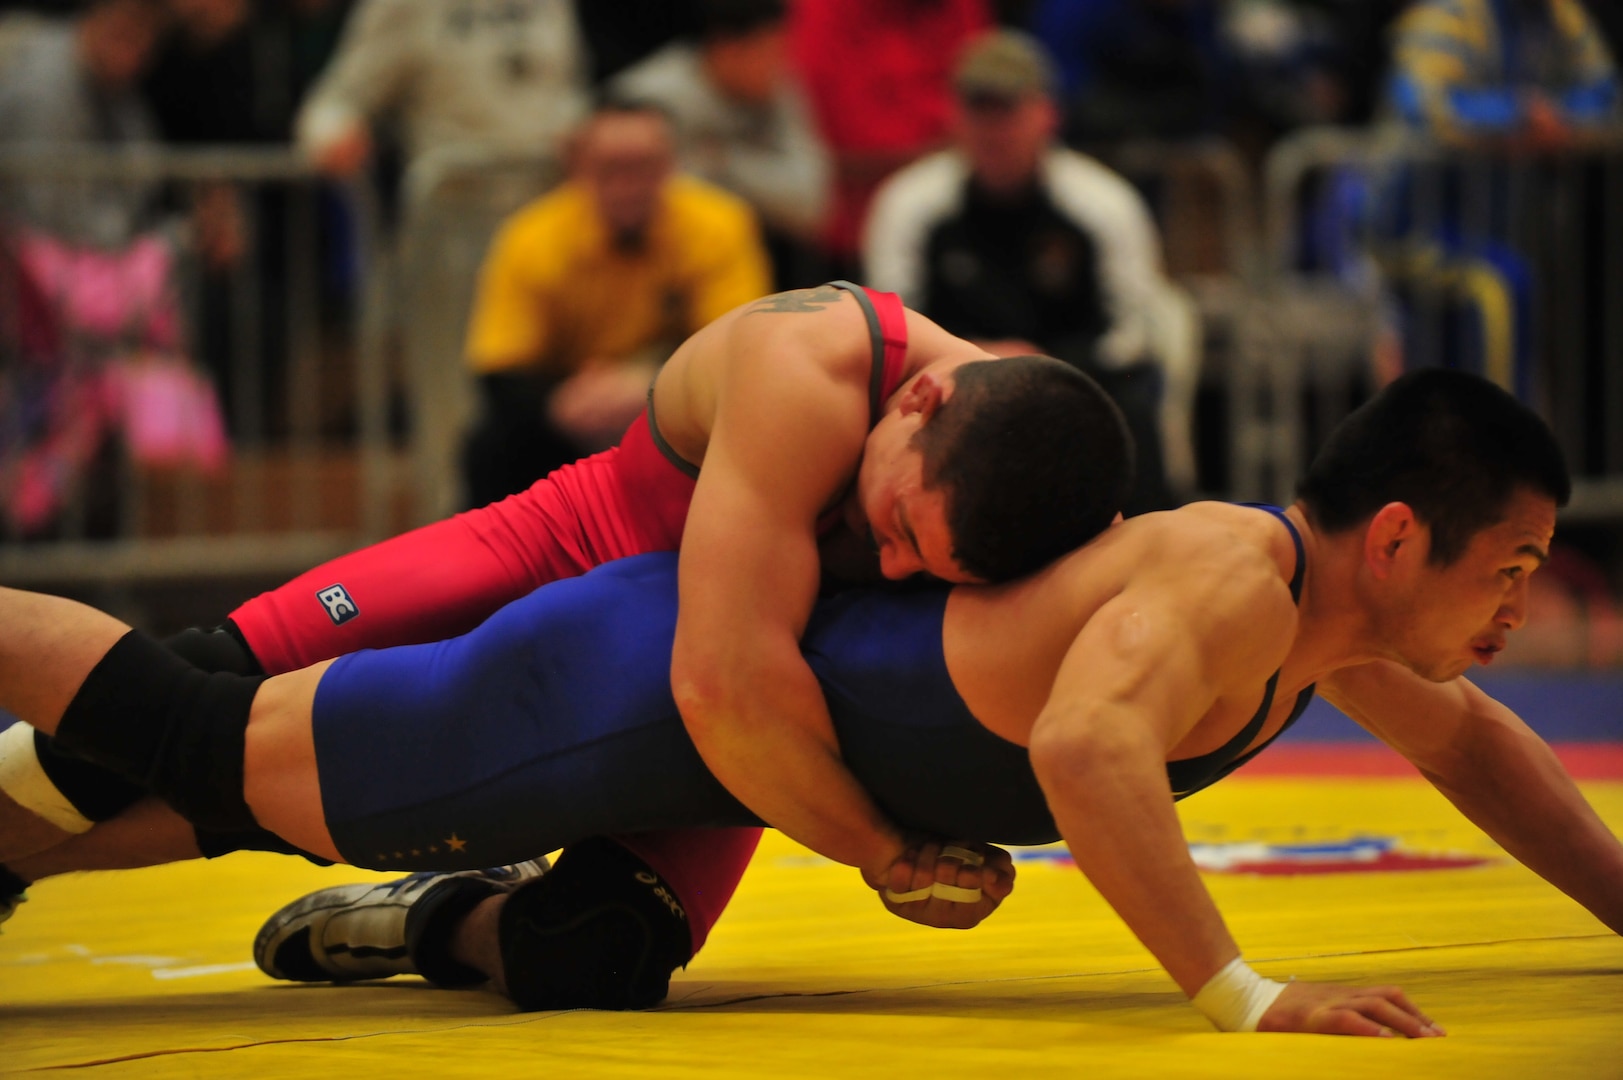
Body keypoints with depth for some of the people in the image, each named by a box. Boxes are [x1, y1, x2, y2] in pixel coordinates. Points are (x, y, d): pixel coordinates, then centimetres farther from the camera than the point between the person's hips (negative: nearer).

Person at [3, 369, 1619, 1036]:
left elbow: (1470, 745, 20)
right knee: (200, 741, -3)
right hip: (665, 681, -9)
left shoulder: (1340, 607, 1)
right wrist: (1243, 996, -45)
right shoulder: (1230, 583, -27)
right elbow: (1083, 745, -46)